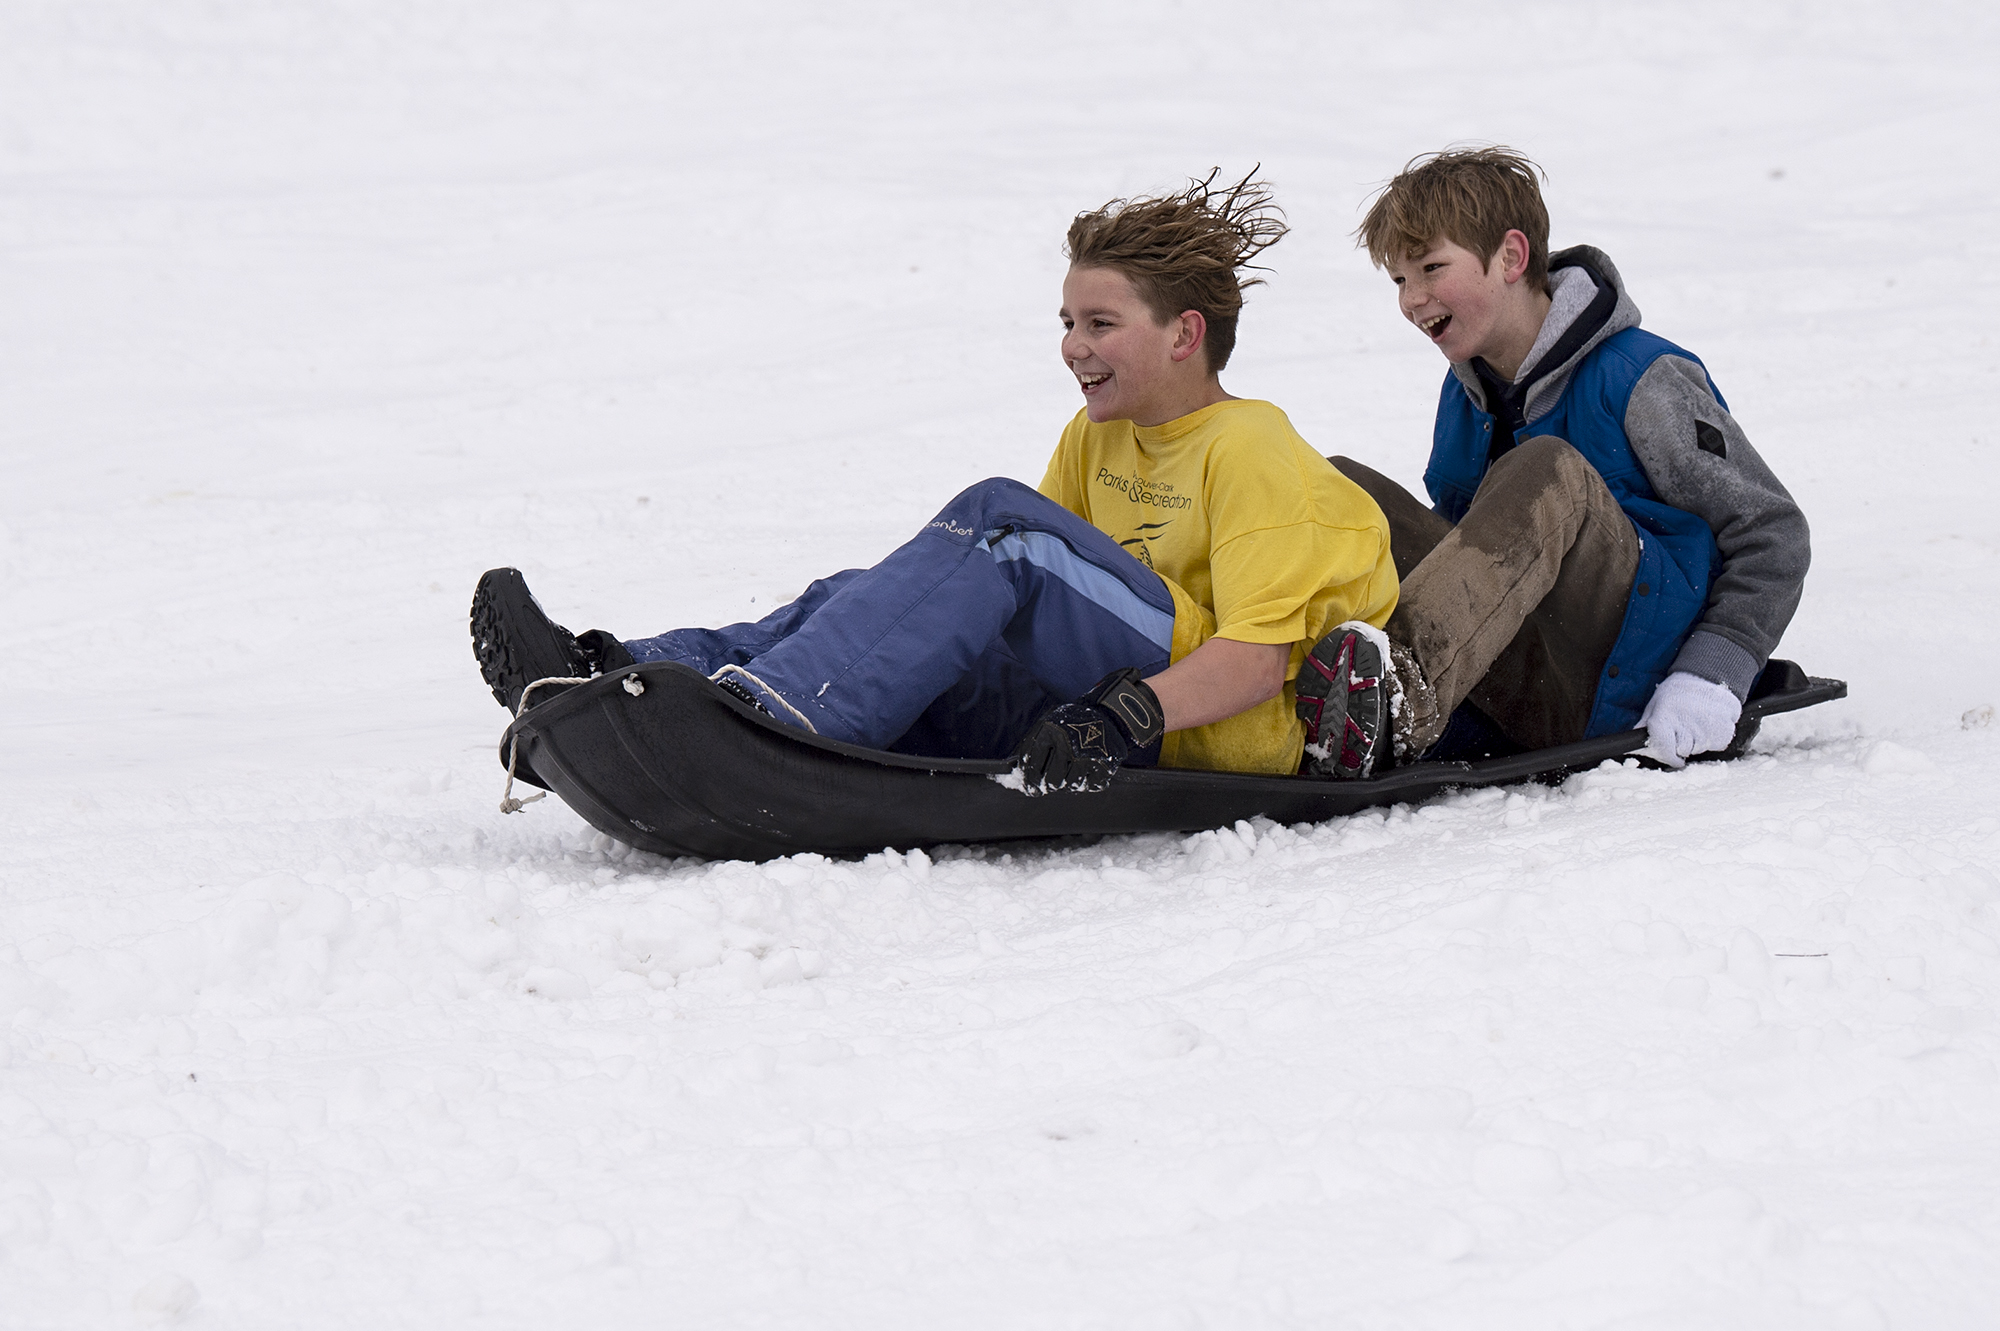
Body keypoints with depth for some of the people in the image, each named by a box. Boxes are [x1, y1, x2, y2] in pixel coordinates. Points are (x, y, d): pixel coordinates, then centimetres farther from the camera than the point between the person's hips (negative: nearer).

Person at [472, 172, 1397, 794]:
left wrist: (1128, 715, -33)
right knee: (864, 600, -7)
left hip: (1243, 731, -8)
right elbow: (997, 606, 19)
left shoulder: (1252, 452, -7)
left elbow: (1258, 660, -19)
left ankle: (765, 713, -42)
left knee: (999, 520, -25)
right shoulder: (1097, 440, 19)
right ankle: (612, 681, -28)